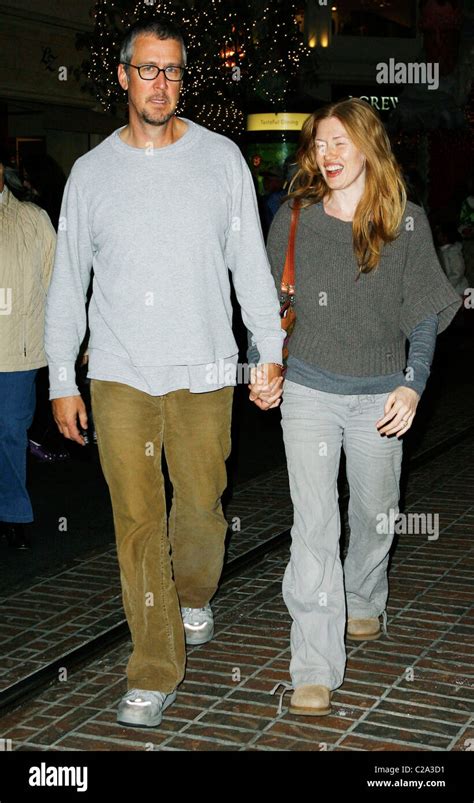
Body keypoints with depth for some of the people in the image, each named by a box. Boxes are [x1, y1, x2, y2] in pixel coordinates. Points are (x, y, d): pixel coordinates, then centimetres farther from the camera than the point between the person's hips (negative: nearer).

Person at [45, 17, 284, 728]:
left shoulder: (221, 158, 5)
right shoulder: (92, 171, 5)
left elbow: (250, 263, 6)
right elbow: (68, 283, 9)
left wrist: (271, 350, -1)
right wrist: (62, 380, 6)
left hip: (203, 372, 0)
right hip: (119, 375, 0)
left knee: (201, 504, 8)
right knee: (137, 519, -1)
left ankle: (194, 595, 41)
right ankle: (156, 672, 8)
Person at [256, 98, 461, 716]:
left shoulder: (407, 223, -1)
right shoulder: (294, 218, 1)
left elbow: (423, 311, 1)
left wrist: (413, 385, -9)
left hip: (380, 395, 1)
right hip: (309, 390, -1)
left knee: (375, 513, 16)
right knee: (314, 525, -8)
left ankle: (364, 603, 46)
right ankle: (315, 672, -5)